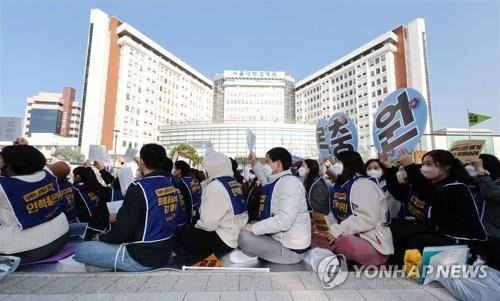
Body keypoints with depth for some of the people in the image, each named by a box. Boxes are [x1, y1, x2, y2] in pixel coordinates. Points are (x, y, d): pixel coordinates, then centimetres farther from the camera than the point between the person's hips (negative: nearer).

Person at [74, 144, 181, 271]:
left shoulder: (139, 187, -21)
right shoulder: (172, 185, 2)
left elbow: (122, 232, -19)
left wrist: (101, 237, 2)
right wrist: (120, 218, 20)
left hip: (142, 257, -8)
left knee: (81, 250, 3)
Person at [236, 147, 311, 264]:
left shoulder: (289, 182, -24)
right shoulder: (277, 181, 6)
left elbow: (284, 220, -34)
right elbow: (266, 178, 33)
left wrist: (254, 228, -26)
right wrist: (255, 163, 27)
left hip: (290, 249, -10)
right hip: (280, 238, 10)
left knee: (244, 236, -21)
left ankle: (250, 255, 6)